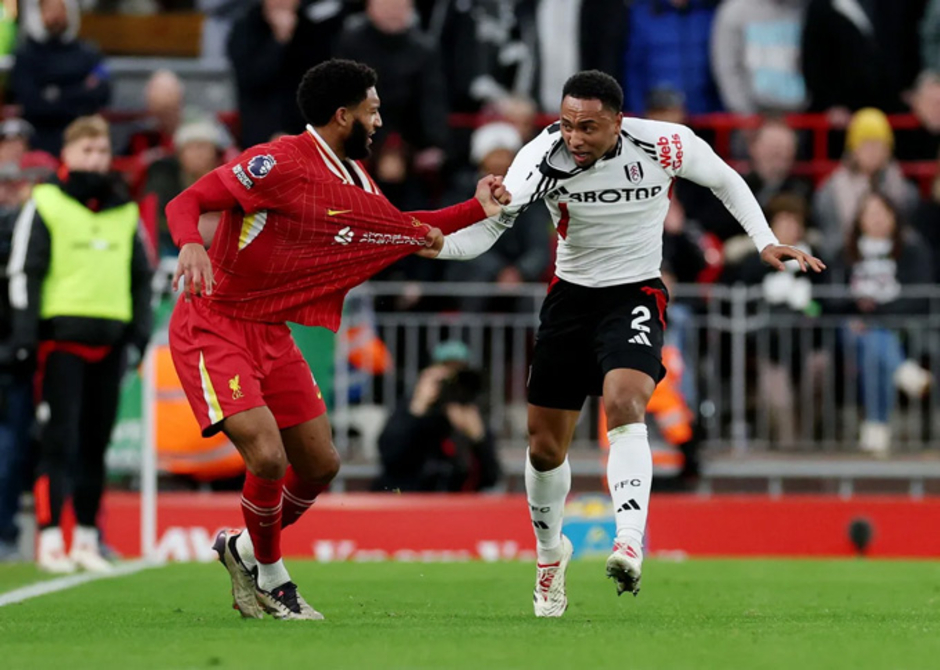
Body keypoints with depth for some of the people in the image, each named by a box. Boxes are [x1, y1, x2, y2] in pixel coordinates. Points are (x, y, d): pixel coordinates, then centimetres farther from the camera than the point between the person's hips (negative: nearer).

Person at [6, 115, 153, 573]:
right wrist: (25, 331, -11)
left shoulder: (125, 211, 15)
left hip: (110, 341, 5)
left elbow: (141, 274, 22)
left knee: (96, 443, 8)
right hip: (61, 336, -5)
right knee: (59, 441, -8)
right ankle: (50, 538, -8)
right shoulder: (44, 204, 1)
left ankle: (86, 538, 15)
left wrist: (141, 327, 11)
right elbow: (24, 271, -3)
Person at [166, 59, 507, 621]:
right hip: (213, 326, -9)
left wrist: (478, 210, 17)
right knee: (268, 457, -20)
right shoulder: (280, 164, -19)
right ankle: (270, 576, 6)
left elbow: (402, 229, 26)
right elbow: (186, 202, -19)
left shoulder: (357, 183, 8)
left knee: (320, 466, 8)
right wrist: (192, 245, -41)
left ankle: (243, 550, 33)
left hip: (272, 334, 9)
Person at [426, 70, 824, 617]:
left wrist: (766, 243, -2)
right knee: (545, 447, 6)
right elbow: (489, 226, -27)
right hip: (571, 297, 2)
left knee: (623, 403, -31)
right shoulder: (545, 156, -18)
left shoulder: (666, 145, -17)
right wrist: (438, 244, -48)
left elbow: (725, 180, 5)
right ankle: (551, 552, 34)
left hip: (636, 295, -2)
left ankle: (631, 545, -40)